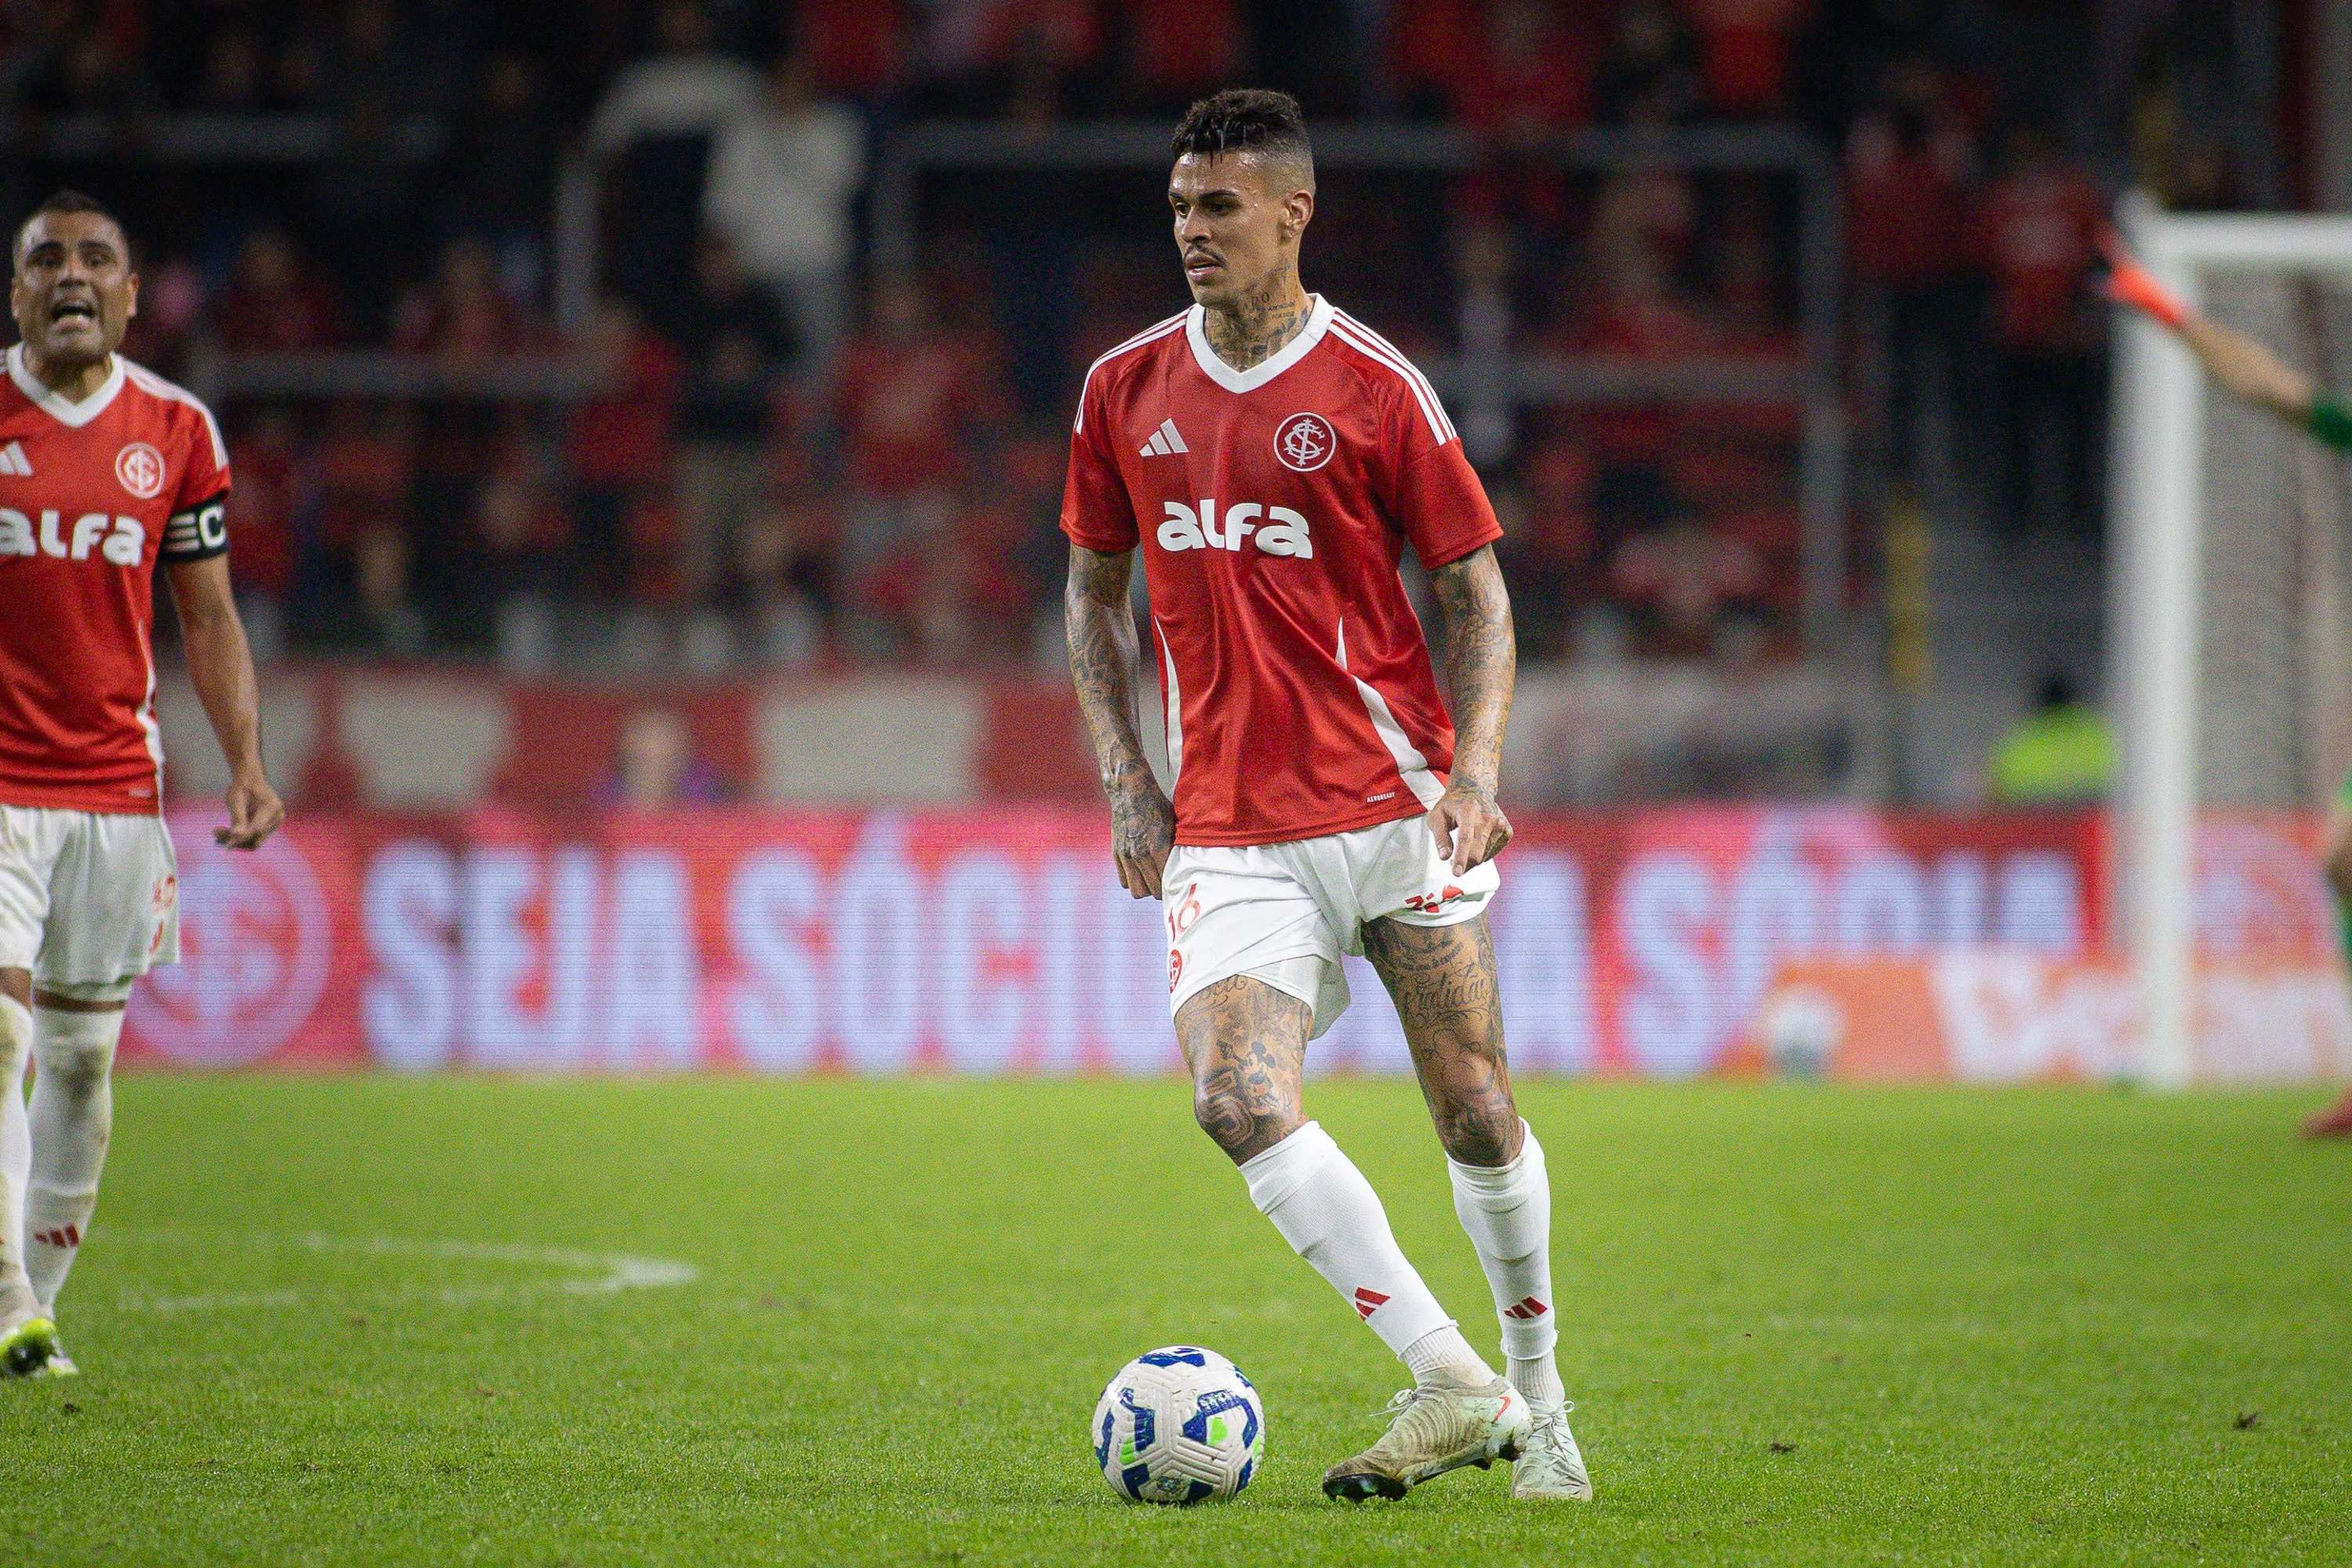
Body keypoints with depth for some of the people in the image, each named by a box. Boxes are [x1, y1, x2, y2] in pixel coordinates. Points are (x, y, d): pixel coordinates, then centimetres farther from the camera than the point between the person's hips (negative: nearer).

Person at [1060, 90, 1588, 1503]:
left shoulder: (1372, 388, -3)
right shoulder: (1127, 392, 7)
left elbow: (1477, 588, 2)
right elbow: (1095, 590, 18)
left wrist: (1477, 768, -12)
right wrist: (1124, 777, 7)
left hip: (1394, 805, -2)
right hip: (1229, 829, 2)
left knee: (1476, 1118, 1)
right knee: (1238, 1096, -19)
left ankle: (1539, 1398, 23)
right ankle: (1450, 1383, -14)